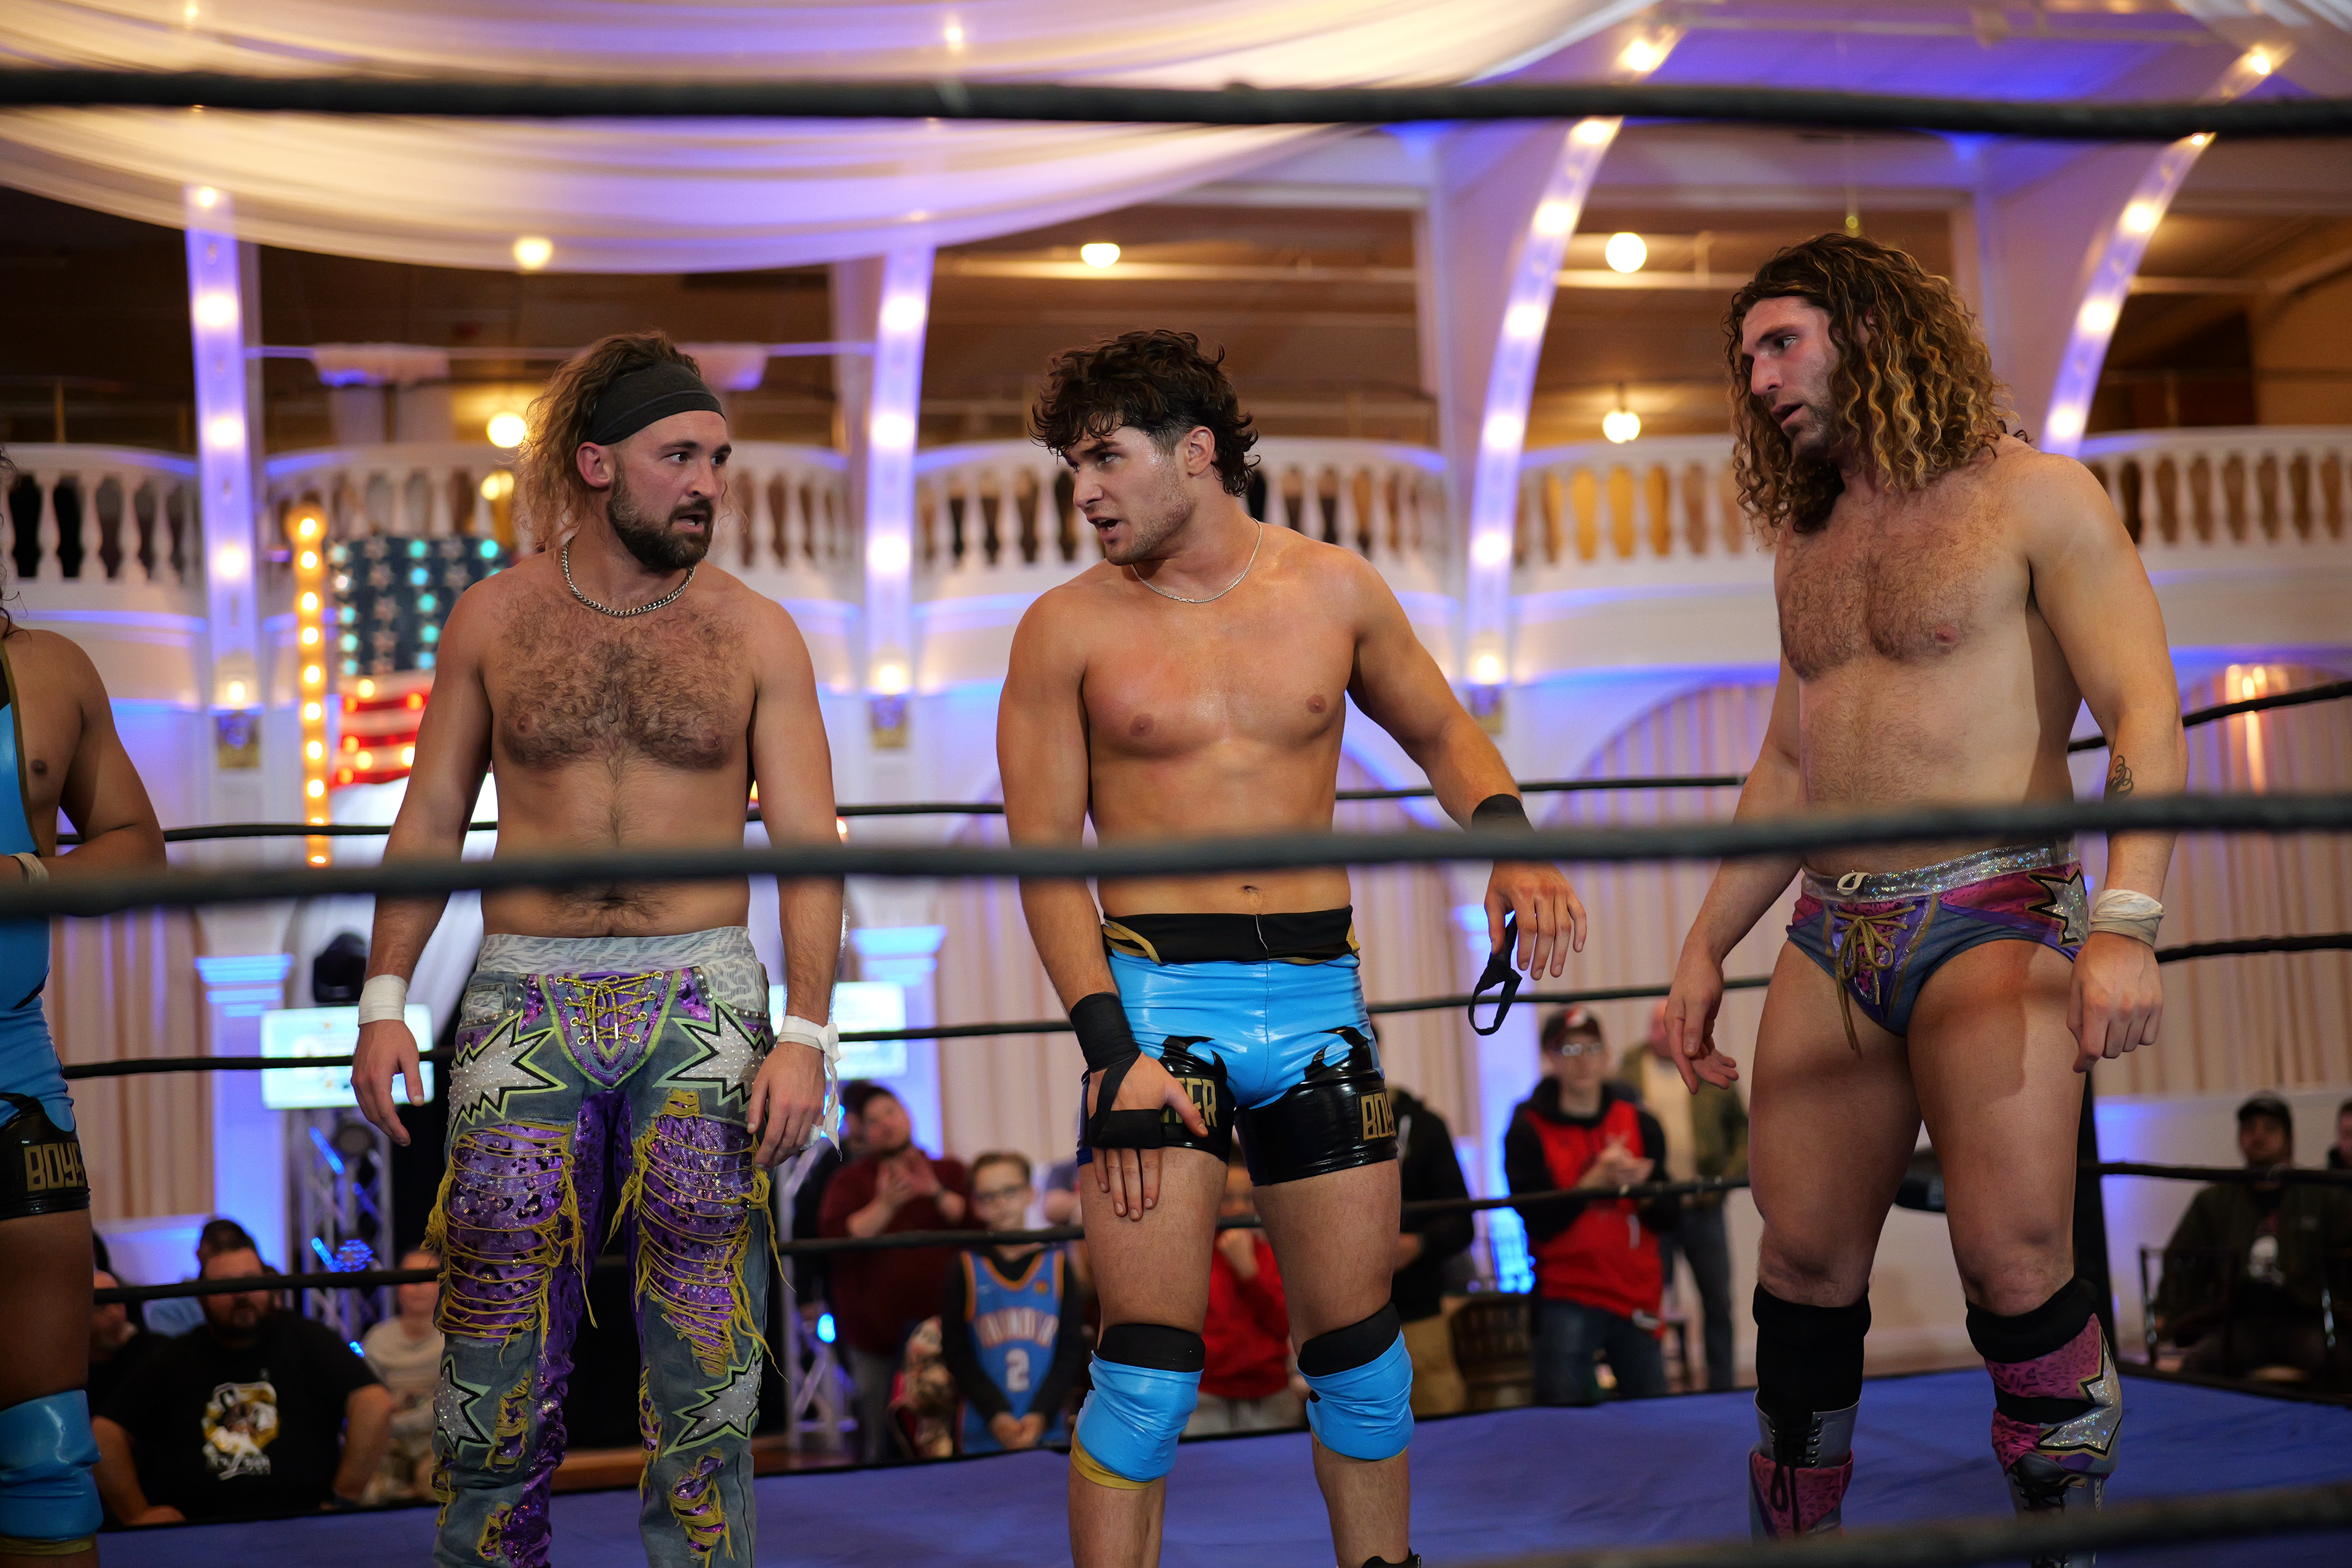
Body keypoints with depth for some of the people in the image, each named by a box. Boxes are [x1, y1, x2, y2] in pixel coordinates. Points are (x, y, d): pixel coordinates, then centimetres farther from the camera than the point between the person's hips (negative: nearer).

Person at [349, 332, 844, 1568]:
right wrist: (384, 1000, 1)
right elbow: (430, 819, 10)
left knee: (705, 1358, 2)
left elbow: (806, 842, 0)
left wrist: (805, 1033, -10)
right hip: (525, 1001, 1)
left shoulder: (754, 633, 3)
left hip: (701, 999, 0)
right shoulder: (493, 617, 5)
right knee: (499, 1364, 3)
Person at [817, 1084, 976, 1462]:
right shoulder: (851, 1180, 9)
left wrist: (937, 1194, -11)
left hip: (941, 1318, 1)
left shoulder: (949, 1173, 13)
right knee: (883, 1447, -2)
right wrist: (885, 1205, -16)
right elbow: (835, 1238, -6)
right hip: (879, 1327, -1)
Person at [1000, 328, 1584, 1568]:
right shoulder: (1068, 629, 0)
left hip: (1319, 997, 3)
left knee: (1358, 1348, 10)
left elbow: (1440, 732, 20)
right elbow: (1044, 859, -1)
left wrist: (1508, 840, -1)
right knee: (1148, 1366, -6)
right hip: (1157, 997, -2)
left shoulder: (1334, 591, 7)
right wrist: (1110, 1048, -12)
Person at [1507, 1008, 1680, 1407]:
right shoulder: (1528, 1130, -1)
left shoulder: (1639, 1123, 10)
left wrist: (1640, 1187, -13)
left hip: (1637, 1296, 4)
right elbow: (1538, 1221, -10)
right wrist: (1596, 1180, -18)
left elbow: (1669, 1219, 7)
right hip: (1565, 1302, -3)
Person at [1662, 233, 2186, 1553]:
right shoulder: (1805, 547, 19)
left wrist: (2128, 923, -21)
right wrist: (1708, 947, 21)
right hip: (1832, 936, 6)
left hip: (1994, 915, -6)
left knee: (2015, 1262, -15)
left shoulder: (2033, 498, 0)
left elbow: (2146, 716, -8)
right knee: (1805, 1265, 4)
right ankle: (1793, 1542, 17)